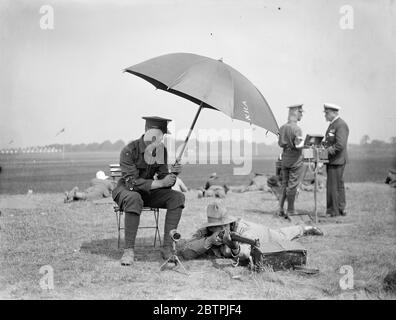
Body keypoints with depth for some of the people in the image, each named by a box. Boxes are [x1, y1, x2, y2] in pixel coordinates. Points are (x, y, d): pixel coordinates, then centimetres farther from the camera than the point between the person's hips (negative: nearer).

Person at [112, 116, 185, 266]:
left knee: (177, 197, -15)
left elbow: (164, 182, -4)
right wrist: (160, 183, -35)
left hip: (148, 192, 6)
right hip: (126, 190, -6)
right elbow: (131, 182, -29)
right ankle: (129, 250, -33)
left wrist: (173, 173, -27)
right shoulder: (129, 151, -22)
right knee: (134, 199, -40)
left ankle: (167, 247, -20)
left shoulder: (161, 150, -5)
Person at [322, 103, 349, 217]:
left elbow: (340, 145, -24)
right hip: (332, 160, 10)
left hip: (337, 160, -10)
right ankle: (341, 209, 22)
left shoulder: (341, 125, -16)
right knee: (339, 185, 15)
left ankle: (333, 211, 1)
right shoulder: (332, 124, 16)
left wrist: (326, 151, -19)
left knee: (333, 186, -6)